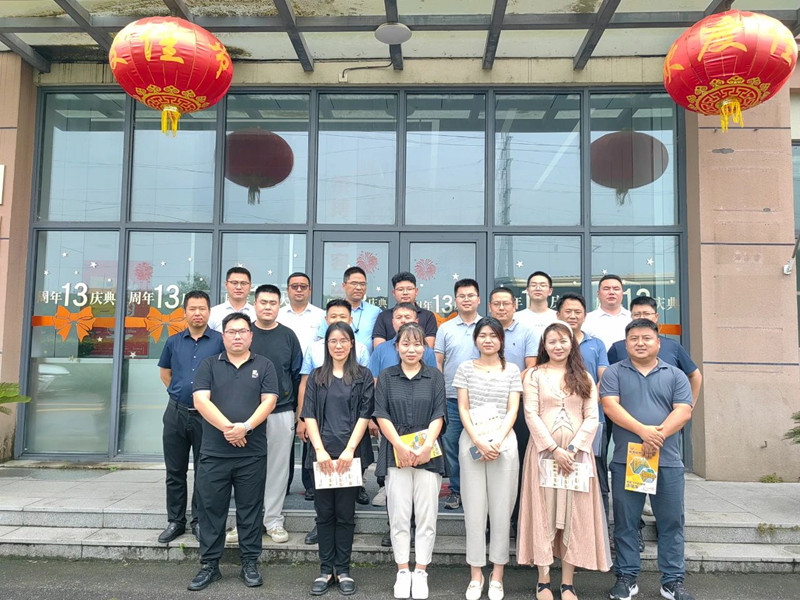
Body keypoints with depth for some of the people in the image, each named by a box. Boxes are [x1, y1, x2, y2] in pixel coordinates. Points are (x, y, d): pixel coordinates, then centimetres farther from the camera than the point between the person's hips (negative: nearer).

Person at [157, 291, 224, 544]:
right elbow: (164, 372, 21)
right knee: (175, 471, 10)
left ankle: (200, 521, 18)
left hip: (207, 415, -3)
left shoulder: (219, 341, -3)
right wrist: (179, 393, 12)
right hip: (176, 413, 3)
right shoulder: (173, 341, 7)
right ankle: (175, 521, 22)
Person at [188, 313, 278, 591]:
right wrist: (227, 427, -16)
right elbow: (201, 400, -5)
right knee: (211, 509, 8)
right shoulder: (209, 365, 7)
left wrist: (245, 426, -18)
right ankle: (209, 565, 21)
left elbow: (268, 401, -3)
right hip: (213, 452, 1)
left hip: (252, 453, 0)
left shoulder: (264, 365, 6)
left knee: (250, 510, 7)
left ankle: (250, 564, 19)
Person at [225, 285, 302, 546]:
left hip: (281, 413, 0)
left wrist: (296, 409, 7)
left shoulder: (288, 336, 5)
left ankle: (273, 520, 19)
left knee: (278, 467, 6)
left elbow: (297, 375, 9)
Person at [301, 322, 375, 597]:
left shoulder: (363, 375, 5)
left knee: (345, 513, 5)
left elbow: (365, 414, -2)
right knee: (324, 513, 7)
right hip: (322, 453, 2)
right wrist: (319, 450, -9)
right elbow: (309, 414, 3)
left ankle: (343, 570, 15)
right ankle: (326, 570, 17)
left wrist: (349, 449, -12)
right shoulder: (317, 376, 10)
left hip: (351, 453, -1)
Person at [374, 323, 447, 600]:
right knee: (399, 515, 4)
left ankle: (420, 572, 15)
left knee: (426, 515, 2)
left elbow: (438, 415, 1)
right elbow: (381, 415, 0)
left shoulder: (435, 376, 7)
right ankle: (402, 572, 17)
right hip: (395, 453, 0)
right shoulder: (386, 376, 7)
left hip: (428, 453, 0)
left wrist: (427, 446, -13)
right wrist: (400, 446, -11)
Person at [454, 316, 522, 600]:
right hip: (471, 443, 0)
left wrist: (497, 441, -11)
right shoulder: (466, 368, 7)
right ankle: (476, 575, 14)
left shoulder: (512, 370, 8)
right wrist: (478, 442, -9)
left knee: (501, 509, 3)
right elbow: (463, 408, 3)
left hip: (503, 443, 0)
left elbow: (512, 410, 2)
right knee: (474, 508, 3)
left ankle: (497, 576, 15)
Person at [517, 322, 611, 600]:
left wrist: (573, 449, -10)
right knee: (543, 512, 1)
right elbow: (531, 414, -5)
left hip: (577, 452, 2)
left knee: (575, 514, 3)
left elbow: (592, 418, 3)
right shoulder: (535, 375, 3)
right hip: (543, 449, -2)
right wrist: (554, 448, -13)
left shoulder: (584, 377, 10)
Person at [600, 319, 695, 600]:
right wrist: (643, 430, -18)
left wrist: (659, 435, -15)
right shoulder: (614, 373, 6)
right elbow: (610, 406, -6)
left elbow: (683, 412, 0)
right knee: (625, 522, 6)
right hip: (625, 460, -1)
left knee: (671, 522, 7)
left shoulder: (675, 375, 10)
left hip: (667, 461, 1)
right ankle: (626, 577, 18)